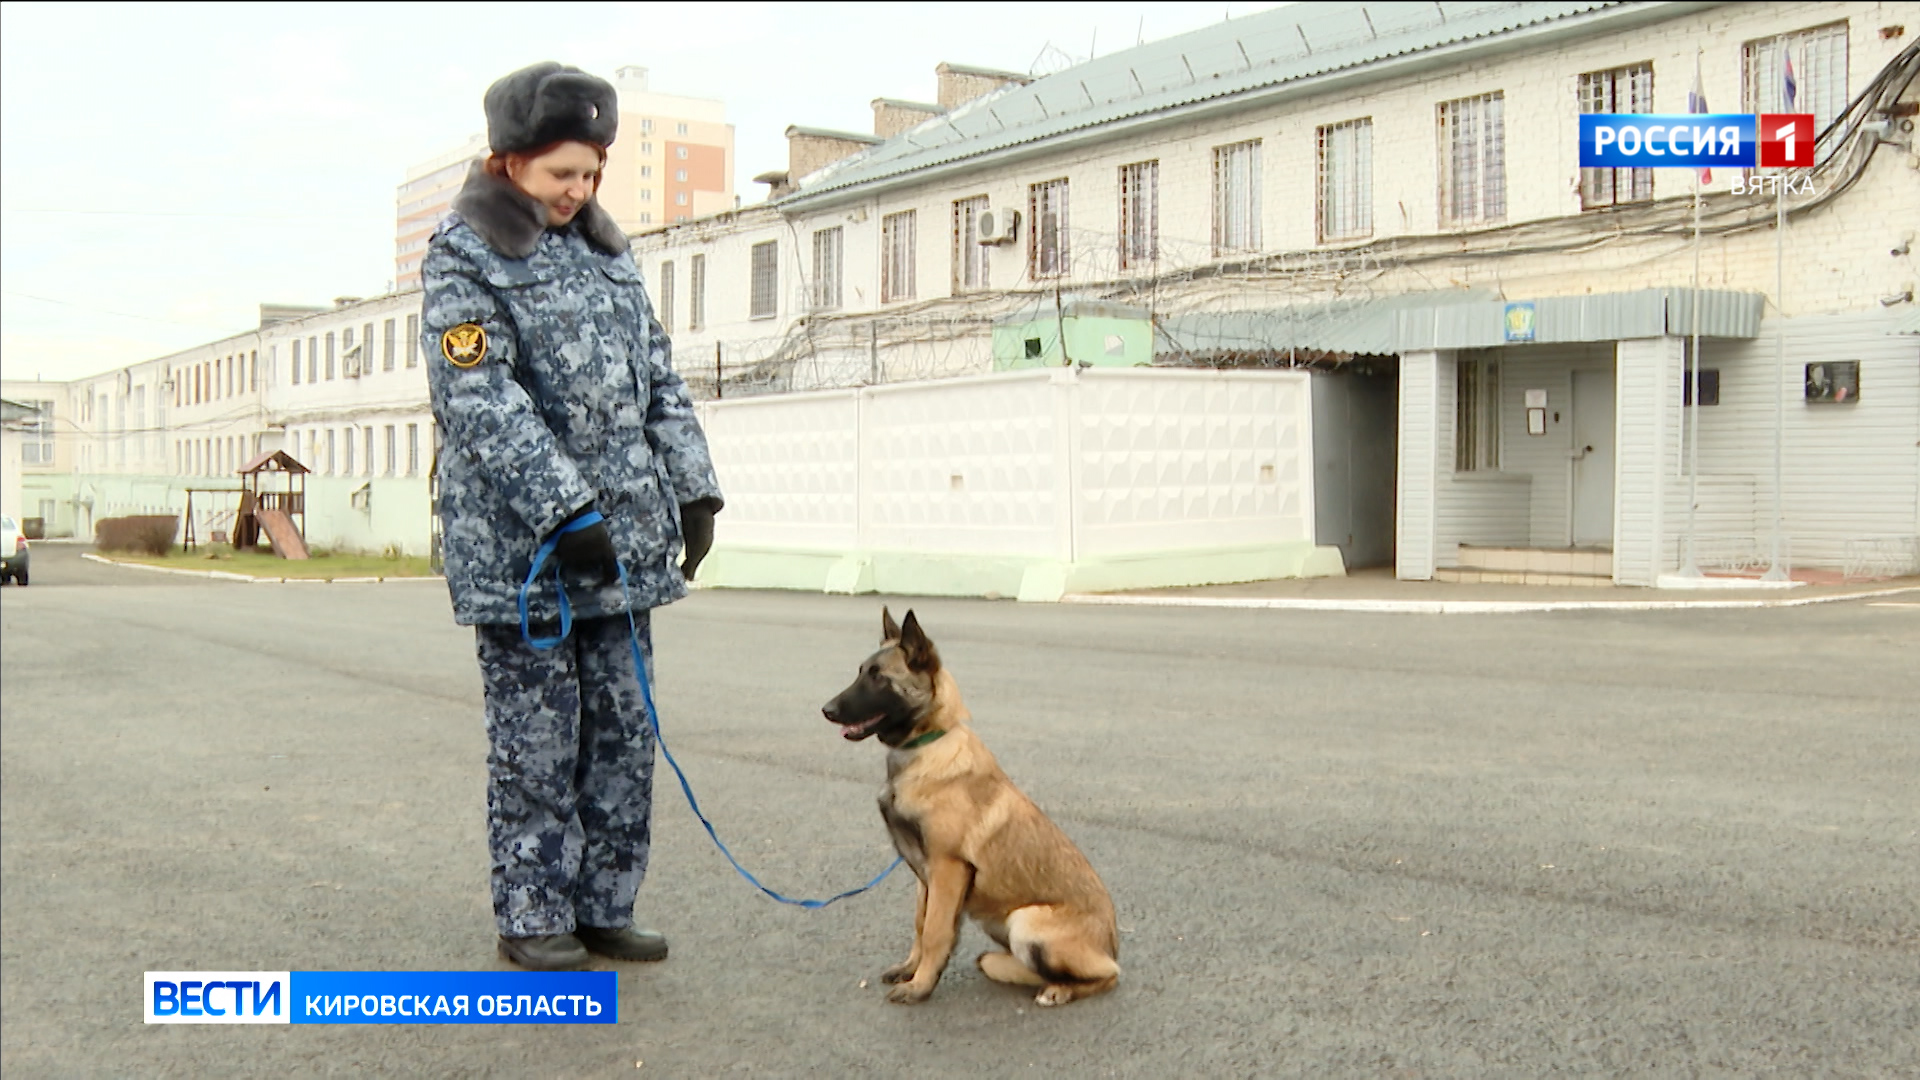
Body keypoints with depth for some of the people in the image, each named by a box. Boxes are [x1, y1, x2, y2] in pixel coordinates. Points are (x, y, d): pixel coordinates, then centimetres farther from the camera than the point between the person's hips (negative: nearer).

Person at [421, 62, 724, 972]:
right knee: (538, 741, 0)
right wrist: (565, 512, -21)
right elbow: (482, 404, -16)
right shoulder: (464, 256, -6)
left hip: (626, 540, 6)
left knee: (624, 730, 9)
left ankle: (604, 908, 20)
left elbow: (659, 378, 16)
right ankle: (532, 918, 13)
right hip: (522, 546, -6)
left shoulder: (603, 249, 15)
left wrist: (693, 488, 7)